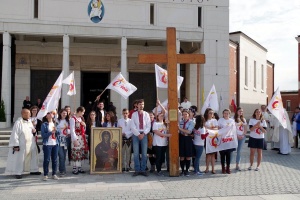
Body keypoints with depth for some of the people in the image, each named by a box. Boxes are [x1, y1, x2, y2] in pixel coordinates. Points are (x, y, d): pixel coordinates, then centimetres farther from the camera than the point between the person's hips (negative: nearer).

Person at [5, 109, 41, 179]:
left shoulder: (29, 121, 7)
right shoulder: (18, 122, -14)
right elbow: (15, 134, -16)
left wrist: (34, 131, -5)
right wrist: (16, 145, -19)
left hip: (31, 144, 7)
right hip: (21, 145, -7)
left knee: (32, 156, 13)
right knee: (20, 158, 0)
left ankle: (33, 170, 26)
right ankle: (18, 172, 9)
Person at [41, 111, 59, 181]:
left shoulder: (55, 123, 13)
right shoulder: (44, 124, -2)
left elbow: (58, 133, 12)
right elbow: (43, 135, -10)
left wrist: (56, 131, -8)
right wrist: (51, 132, -17)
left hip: (55, 144, 4)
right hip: (47, 144, -4)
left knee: (55, 159, 6)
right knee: (47, 160, -2)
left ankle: (54, 174, 14)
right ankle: (45, 175, 6)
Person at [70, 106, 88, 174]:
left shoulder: (80, 118, 16)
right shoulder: (73, 119, -10)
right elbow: (72, 130, -14)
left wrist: (84, 125, 0)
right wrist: (74, 140, -19)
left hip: (82, 138, 8)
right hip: (76, 138, -8)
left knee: (81, 152, 9)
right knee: (76, 153, -7)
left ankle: (79, 167, 16)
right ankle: (75, 168, -1)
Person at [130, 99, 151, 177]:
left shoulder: (146, 114, 9)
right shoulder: (134, 114, 6)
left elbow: (148, 126, 3)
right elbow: (132, 126, -2)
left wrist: (143, 134, -9)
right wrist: (138, 134, -10)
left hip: (144, 134, 1)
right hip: (136, 134, -1)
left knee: (144, 153, 1)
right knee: (136, 153, -2)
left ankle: (143, 170, 6)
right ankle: (137, 170, 3)